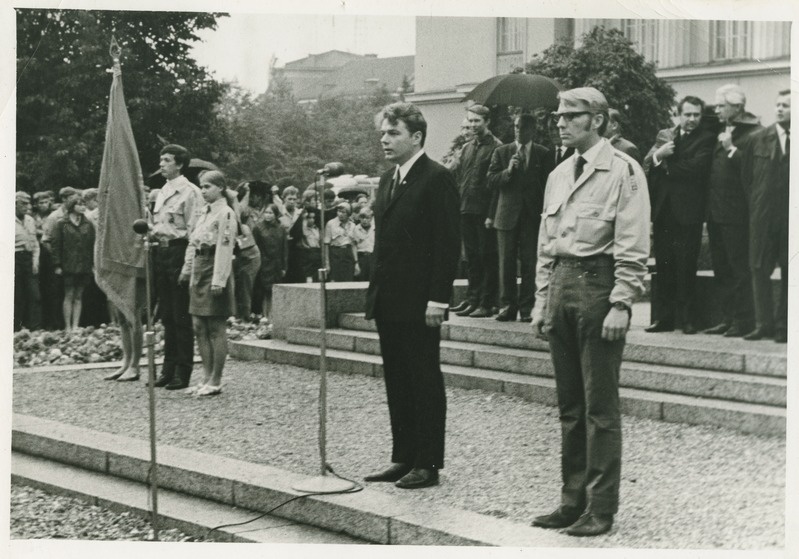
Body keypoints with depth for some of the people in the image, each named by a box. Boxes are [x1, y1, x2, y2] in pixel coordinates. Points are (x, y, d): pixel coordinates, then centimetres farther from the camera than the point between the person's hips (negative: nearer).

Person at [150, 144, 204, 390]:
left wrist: (166, 231, -18)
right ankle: (168, 368, 19)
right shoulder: (162, 191, 16)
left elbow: (193, 232, -13)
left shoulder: (190, 192, -9)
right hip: (162, 252, 8)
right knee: (166, 315, 12)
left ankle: (183, 372, 2)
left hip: (179, 252, -8)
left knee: (181, 316, -3)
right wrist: (151, 230, 6)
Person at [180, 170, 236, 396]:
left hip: (214, 270, -9)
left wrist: (219, 280, -20)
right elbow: (193, 242, 20)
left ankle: (215, 382, 3)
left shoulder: (226, 214, -11)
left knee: (216, 328, -3)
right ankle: (207, 377, 17)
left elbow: (225, 248, -16)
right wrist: (187, 269, 14)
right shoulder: (204, 212, 16)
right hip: (198, 269, 9)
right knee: (199, 327, 10)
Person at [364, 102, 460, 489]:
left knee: (425, 381, 0)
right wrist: (375, 291, 13)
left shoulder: (436, 179, -10)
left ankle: (427, 464, 6)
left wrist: (437, 298, -19)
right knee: (396, 381, 11)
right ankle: (403, 458, 19)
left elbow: (447, 243, -15)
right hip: (388, 299, 8)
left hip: (418, 302, -8)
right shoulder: (388, 180, 16)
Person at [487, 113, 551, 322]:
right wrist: (508, 171, -14)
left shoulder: (543, 154, 4)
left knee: (530, 262, -2)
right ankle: (507, 306, 10)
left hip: (533, 216, -1)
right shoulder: (501, 152, 8)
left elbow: (548, 185, 2)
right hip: (507, 214, 2)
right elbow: (491, 181, 3)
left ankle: (527, 307, 4)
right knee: (506, 263, 3)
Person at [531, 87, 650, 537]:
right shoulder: (558, 176, 15)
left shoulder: (623, 171, -6)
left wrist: (621, 305, -17)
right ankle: (573, 500, 19)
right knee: (570, 406, 11)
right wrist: (542, 300, 13)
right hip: (561, 285, 7)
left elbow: (633, 248, -11)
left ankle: (601, 508, 4)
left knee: (600, 406, -3)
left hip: (598, 285, -7)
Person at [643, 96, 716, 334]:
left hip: (688, 213, -4)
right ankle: (662, 317, 10)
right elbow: (647, 164, 7)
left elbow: (696, 167, -14)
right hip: (663, 210, 4)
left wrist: (665, 164, -5)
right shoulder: (664, 135, 16)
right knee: (663, 267, 6)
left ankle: (687, 319, 4)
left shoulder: (707, 139, 0)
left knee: (686, 268, -3)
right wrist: (658, 154, -13)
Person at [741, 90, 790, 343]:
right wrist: (756, 203, 6)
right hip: (762, 216, 2)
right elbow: (746, 176, 10)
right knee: (759, 269, 1)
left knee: (789, 272, 3)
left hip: (791, 217, -2)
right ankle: (763, 324, 8)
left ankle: (783, 325, 10)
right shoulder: (758, 139, 6)